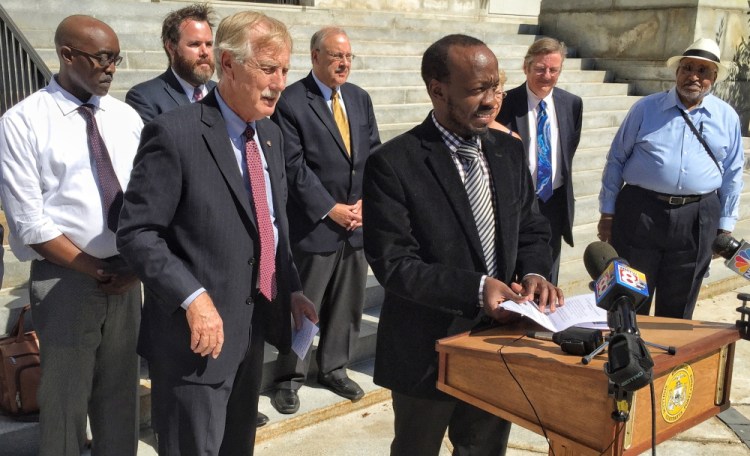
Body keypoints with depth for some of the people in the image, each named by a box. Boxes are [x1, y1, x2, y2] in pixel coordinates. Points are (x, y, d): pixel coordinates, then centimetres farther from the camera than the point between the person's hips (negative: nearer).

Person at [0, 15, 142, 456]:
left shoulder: (127, 117, 5)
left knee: (120, 390, 16)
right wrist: (96, 270, -11)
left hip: (127, 275, 4)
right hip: (65, 278, -4)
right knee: (65, 396, 9)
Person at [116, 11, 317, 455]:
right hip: (199, 334, -7)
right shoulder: (175, 133, -17)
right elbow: (136, 233, -18)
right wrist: (193, 299, -26)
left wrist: (292, 288, 9)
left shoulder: (271, 134, 8)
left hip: (256, 324, 7)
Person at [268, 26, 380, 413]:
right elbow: (294, 167, -13)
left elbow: (375, 154, 10)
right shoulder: (290, 102, -9)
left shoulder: (360, 98, 11)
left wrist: (365, 202, -4)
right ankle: (289, 379, 21)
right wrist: (331, 209, -15)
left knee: (348, 304, 14)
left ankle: (334, 368, 32)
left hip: (359, 222, 6)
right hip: (314, 224, -6)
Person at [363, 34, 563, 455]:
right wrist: (475, 288, -29)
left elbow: (532, 231, 9)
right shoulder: (393, 164, -17)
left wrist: (533, 273, -13)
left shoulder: (510, 151, 3)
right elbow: (393, 263, -20)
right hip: (428, 350, -5)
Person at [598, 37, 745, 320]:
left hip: (697, 221, 2)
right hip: (640, 212, -1)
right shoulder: (646, 108, 2)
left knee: (678, 309, 12)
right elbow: (616, 159, 4)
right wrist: (607, 212, 1)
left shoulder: (727, 118, 8)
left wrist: (725, 226, 8)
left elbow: (732, 174, 10)